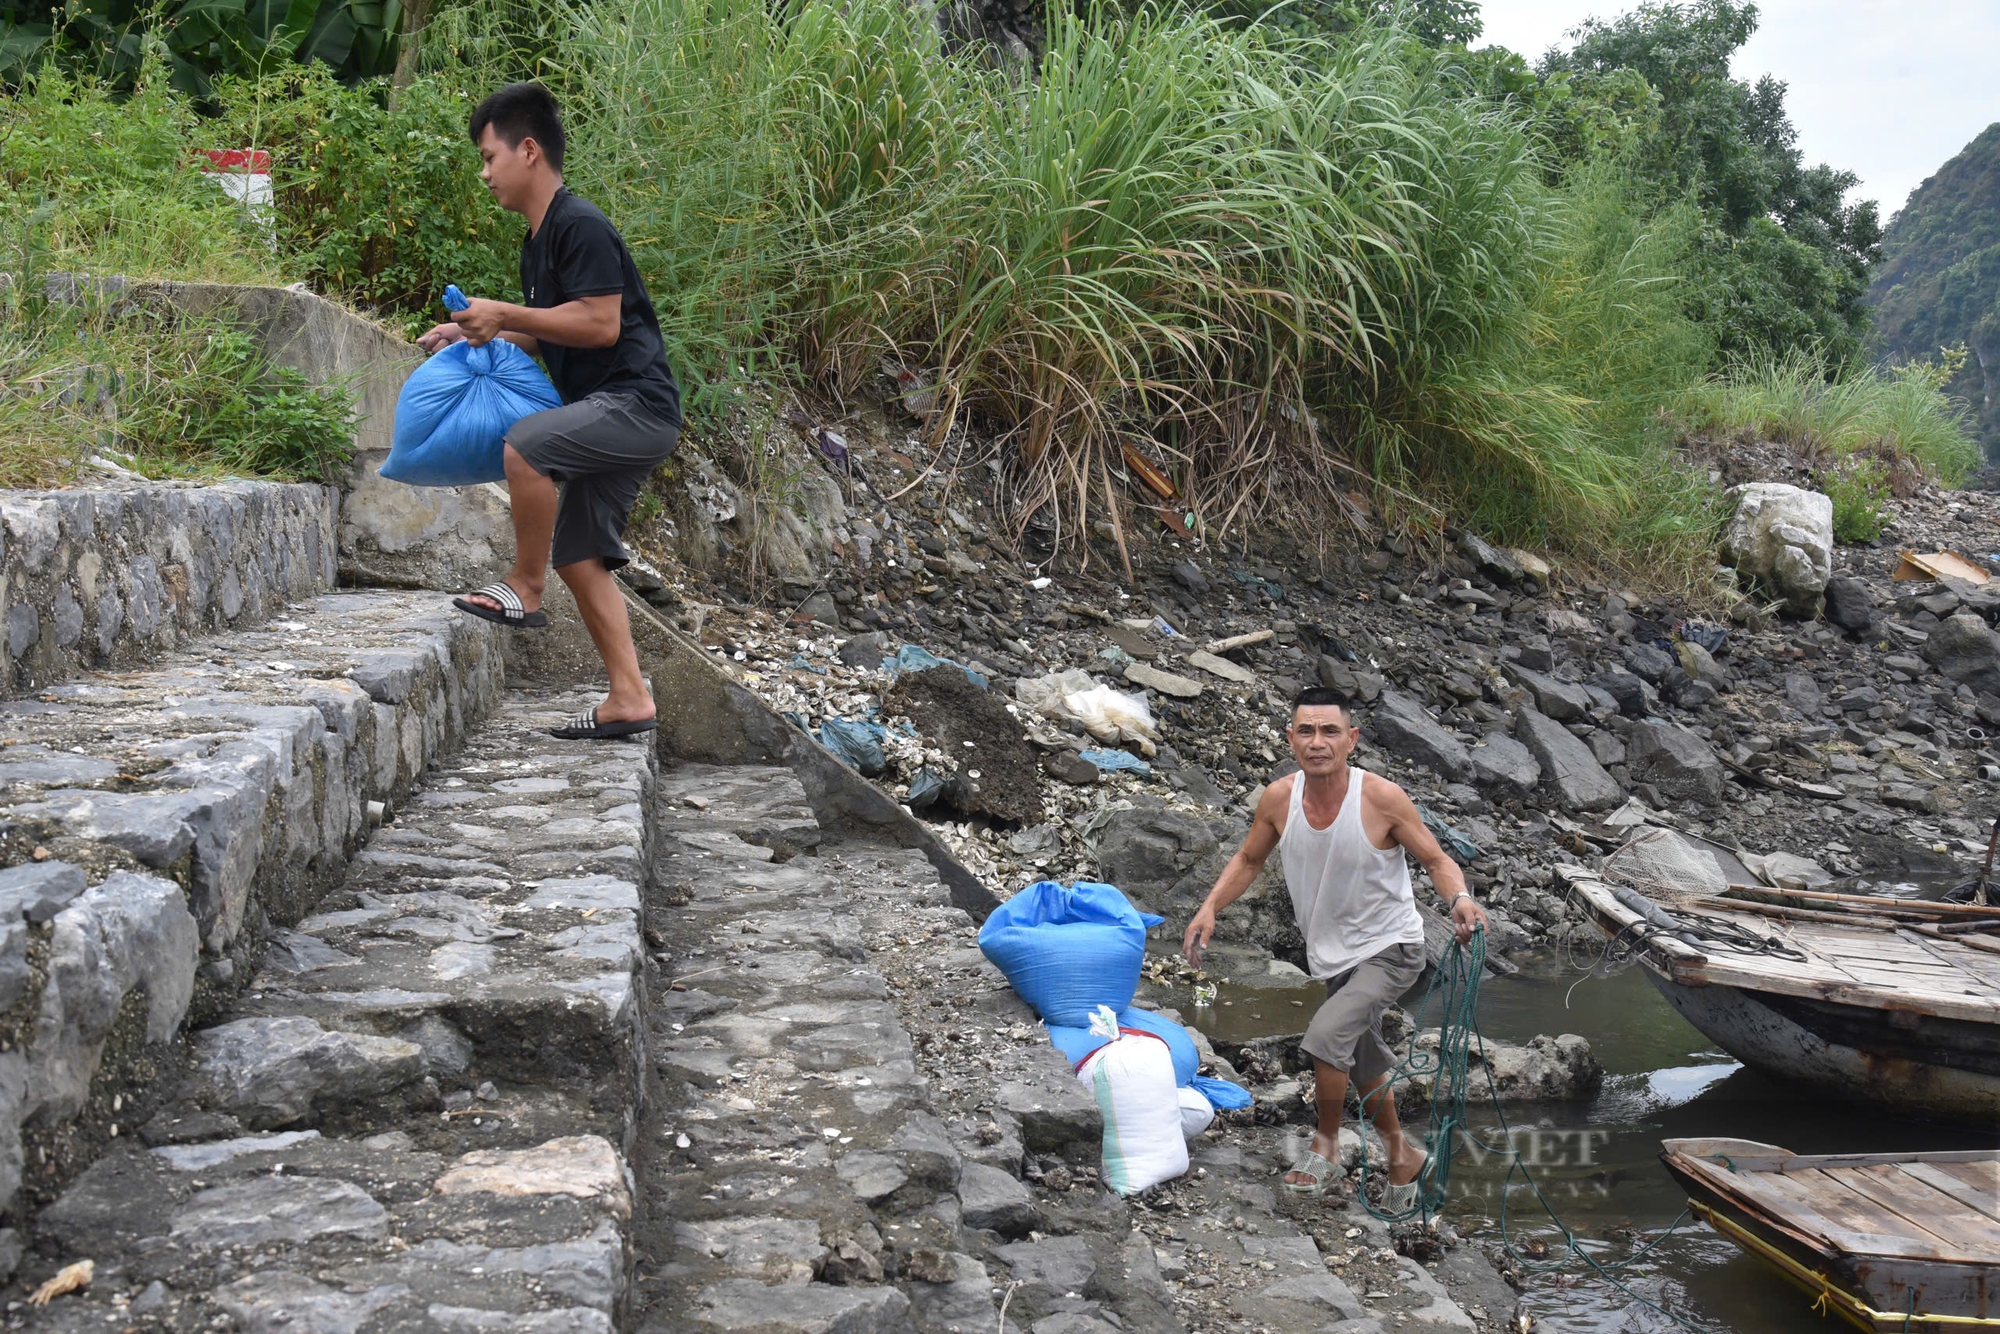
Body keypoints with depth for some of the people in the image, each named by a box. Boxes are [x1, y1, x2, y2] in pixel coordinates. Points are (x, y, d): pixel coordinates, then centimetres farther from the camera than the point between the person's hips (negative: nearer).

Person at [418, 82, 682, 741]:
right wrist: (475, 335, 13)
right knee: (579, 556, 8)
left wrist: (506, 314, -15)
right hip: (608, 415, 10)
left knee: (524, 443, -31)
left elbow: (600, 324, -20)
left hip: (638, 402, -10)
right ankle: (629, 699, 11)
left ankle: (524, 589, -13)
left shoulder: (580, 225, -13)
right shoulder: (538, 241, 18)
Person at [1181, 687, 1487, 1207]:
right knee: (1363, 1062, 21)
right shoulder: (1278, 799, -12)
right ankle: (1402, 1154, 47)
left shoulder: (1382, 798, -23)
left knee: (1327, 1034, -26)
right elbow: (1248, 860, 5)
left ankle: (1326, 1144, 0)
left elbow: (1436, 860, -11)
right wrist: (1210, 907, -9)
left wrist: (1459, 899, -31)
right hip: (1333, 953, 6)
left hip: (1390, 949, -6)